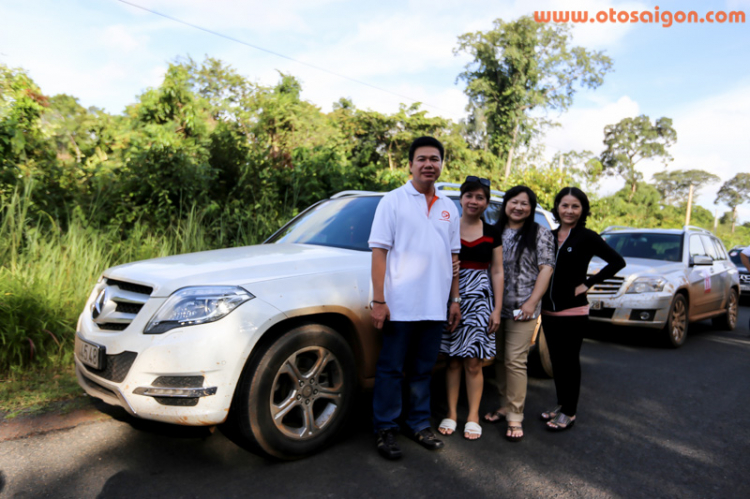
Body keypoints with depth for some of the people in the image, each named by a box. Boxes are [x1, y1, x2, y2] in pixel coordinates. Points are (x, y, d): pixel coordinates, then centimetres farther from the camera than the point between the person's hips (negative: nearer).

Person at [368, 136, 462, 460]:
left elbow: (453, 257, 17)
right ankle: (386, 430, 19)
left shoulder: (449, 208, 13)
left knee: (423, 370, 15)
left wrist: (455, 299, 11)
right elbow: (379, 251, -7)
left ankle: (419, 424, 29)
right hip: (400, 305, -4)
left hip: (435, 306, 4)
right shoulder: (393, 201, -1)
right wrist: (378, 300, -13)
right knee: (391, 369, 5)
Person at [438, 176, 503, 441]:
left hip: (479, 298, 1)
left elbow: (497, 272, 8)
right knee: (453, 359, 3)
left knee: (473, 362, 2)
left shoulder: (492, 234, 9)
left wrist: (497, 309, 2)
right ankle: (451, 414, 15)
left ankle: (473, 417, 14)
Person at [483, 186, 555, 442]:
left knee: (515, 361, -6)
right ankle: (505, 405, 24)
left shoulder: (540, 233, 2)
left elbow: (546, 268, -4)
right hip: (495, 307, 4)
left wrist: (532, 302, -12)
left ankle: (515, 416, 3)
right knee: (499, 358, 10)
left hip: (522, 309, -4)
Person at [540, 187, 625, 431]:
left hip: (573, 311, -5)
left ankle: (569, 413, 16)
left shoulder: (587, 237, -6)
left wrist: (587, 283, -12)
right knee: (556, 360, 14)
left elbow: (617, 261, -10)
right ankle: (561, 404, 30)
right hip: (548, 309, 5)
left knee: (569, 361, 3)